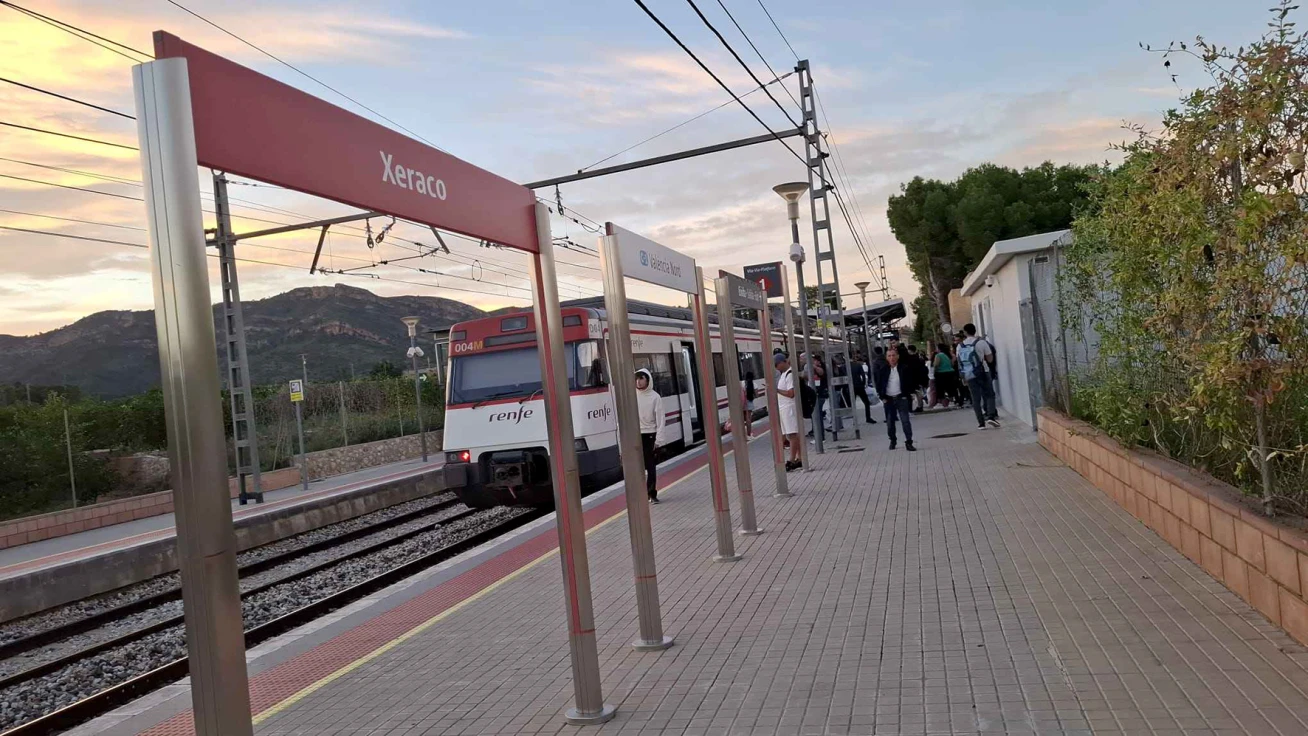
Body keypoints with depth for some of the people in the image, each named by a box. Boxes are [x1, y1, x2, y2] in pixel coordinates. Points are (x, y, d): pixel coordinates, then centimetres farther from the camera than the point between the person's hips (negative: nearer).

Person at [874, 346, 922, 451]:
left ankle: (908, 442, -3)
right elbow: (878, 383, 5)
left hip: (901, 398, -2)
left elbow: (912, 380, 4)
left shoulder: (905, 368, -6)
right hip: (888, 399, 2)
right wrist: (882, 396, 0)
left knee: (906, 420, -7)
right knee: (890, 422, 11)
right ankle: (892, 441, 28)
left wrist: (910, 393, -2)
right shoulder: (883, 369, -2)